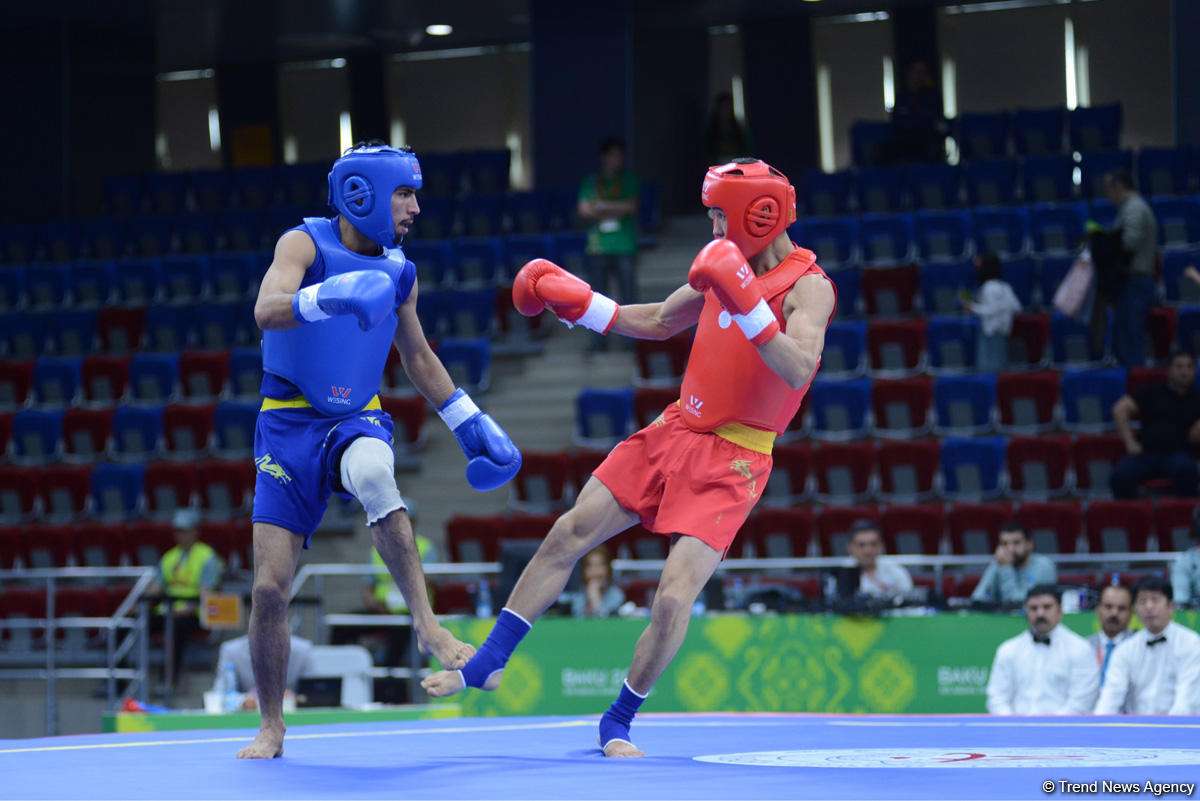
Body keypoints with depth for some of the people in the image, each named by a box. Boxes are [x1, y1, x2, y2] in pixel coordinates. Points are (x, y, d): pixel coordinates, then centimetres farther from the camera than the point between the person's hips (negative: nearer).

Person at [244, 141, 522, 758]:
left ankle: (426, 625, -33)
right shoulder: (305, 244, -9)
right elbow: (266, 312, -29)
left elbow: (418, 357, 22)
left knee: (373, 473, -37)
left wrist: (471, 423, 21)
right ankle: (271, 726, 12)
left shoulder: (399, 272, 5)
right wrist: (329, 297, -47)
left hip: (356, 421, 2)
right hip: (288, 424, -2)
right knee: (269, 588, -6)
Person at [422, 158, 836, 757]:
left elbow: (798, 370, -31)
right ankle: (488, 663, 13)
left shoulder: (808, 286, -14)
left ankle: (618, 724, 5)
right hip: (676, 431, 7)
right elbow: (659, 322, 23)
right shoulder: (728, 266, 7)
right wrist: (577, 302, 17)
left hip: (731, 463, -7)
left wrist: (746, 303, -39)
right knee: (569, 533, 1)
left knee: (675, 596, -16)